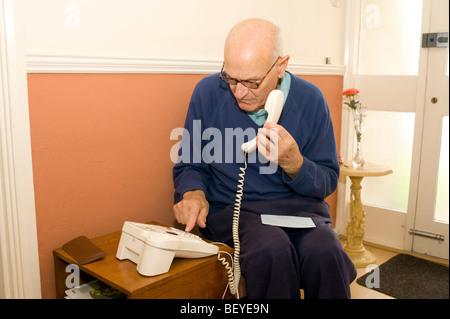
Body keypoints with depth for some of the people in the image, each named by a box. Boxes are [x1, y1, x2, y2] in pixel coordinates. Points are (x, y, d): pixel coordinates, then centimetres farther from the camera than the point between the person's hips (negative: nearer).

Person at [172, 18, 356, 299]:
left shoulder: (310, 99, -3)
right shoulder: (208, 92, -3)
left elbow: (328, 182, 4)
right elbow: (189, 164, 9)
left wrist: (293, 163, -17)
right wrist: (193, 193, -14)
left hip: (298, 204, 1)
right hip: (231, 208, 0)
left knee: (325, 253, -31)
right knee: (271, 251, -34)